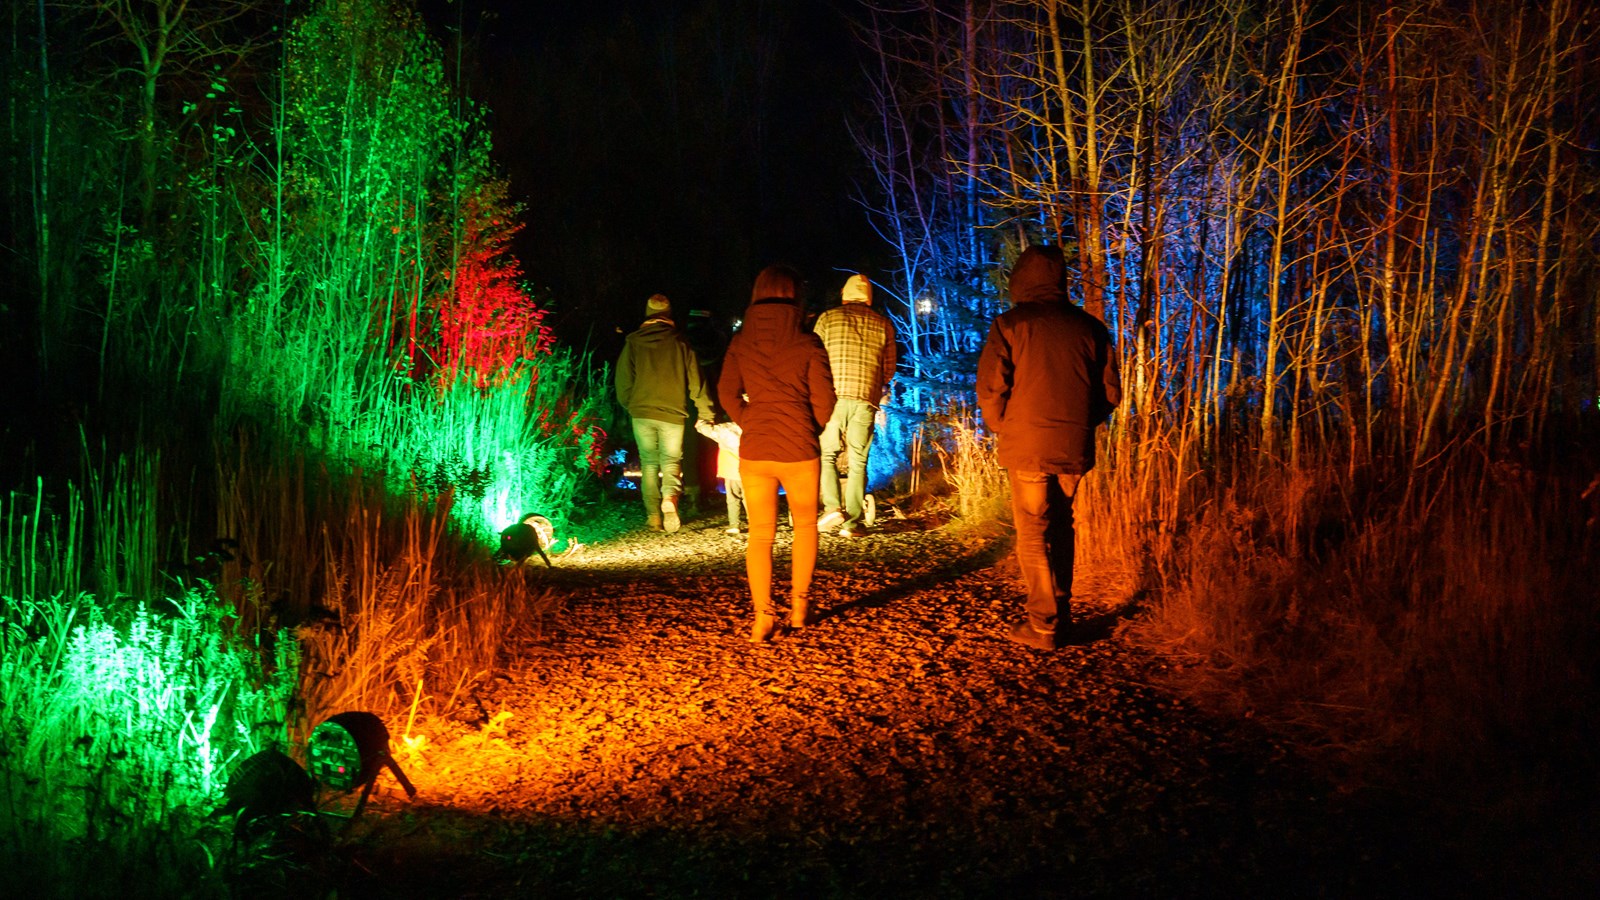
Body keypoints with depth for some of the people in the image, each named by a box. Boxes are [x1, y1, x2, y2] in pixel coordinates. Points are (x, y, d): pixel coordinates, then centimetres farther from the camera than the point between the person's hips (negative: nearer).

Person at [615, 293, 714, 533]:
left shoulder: (633, 343, 2)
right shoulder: (681, 343, 0)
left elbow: (624, 381, 3)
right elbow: (695, 382, 1)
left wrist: (629, 406, 21)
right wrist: (706, 414, 8)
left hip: (642, 413, 1)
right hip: (673, 414, -1)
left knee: (649, 464, 11)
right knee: (671, 461, 7)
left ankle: (653, 516, 8)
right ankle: (669, 499, -22)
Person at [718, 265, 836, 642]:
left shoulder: (741, 342, 0)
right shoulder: (807, 343, -8)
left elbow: (727, 393, -1)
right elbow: (823, 399, -7)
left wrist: (749, 424, 11)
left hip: (753, 449, 2)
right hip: (799, 449, -2)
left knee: (760, 534, 9)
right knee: (805, 523, 21)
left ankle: (763, 616, 4)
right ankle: (799, 602, 19)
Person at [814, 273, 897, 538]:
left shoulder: (828, 319, 7)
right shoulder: (884, 324, 11)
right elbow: (889, 368, 13)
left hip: (833, 396, -1)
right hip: (866, 400, 1)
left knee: (826, 454, 10)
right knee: (858, 461, 6)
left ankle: (832, 507, -9)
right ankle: (852, 522, 3)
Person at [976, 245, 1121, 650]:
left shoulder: (1010, 324, -5)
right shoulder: (1089, 328, 5)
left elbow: (990, 388, -10)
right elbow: (1111, 392, 7)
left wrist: (1002, 427, 7)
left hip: (1026, 446, -4)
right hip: (1074, 448, 4)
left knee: (1032, 532, 4)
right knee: (1061, 528, 19)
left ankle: (1043, 625, 3)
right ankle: (1061, 612, 26)